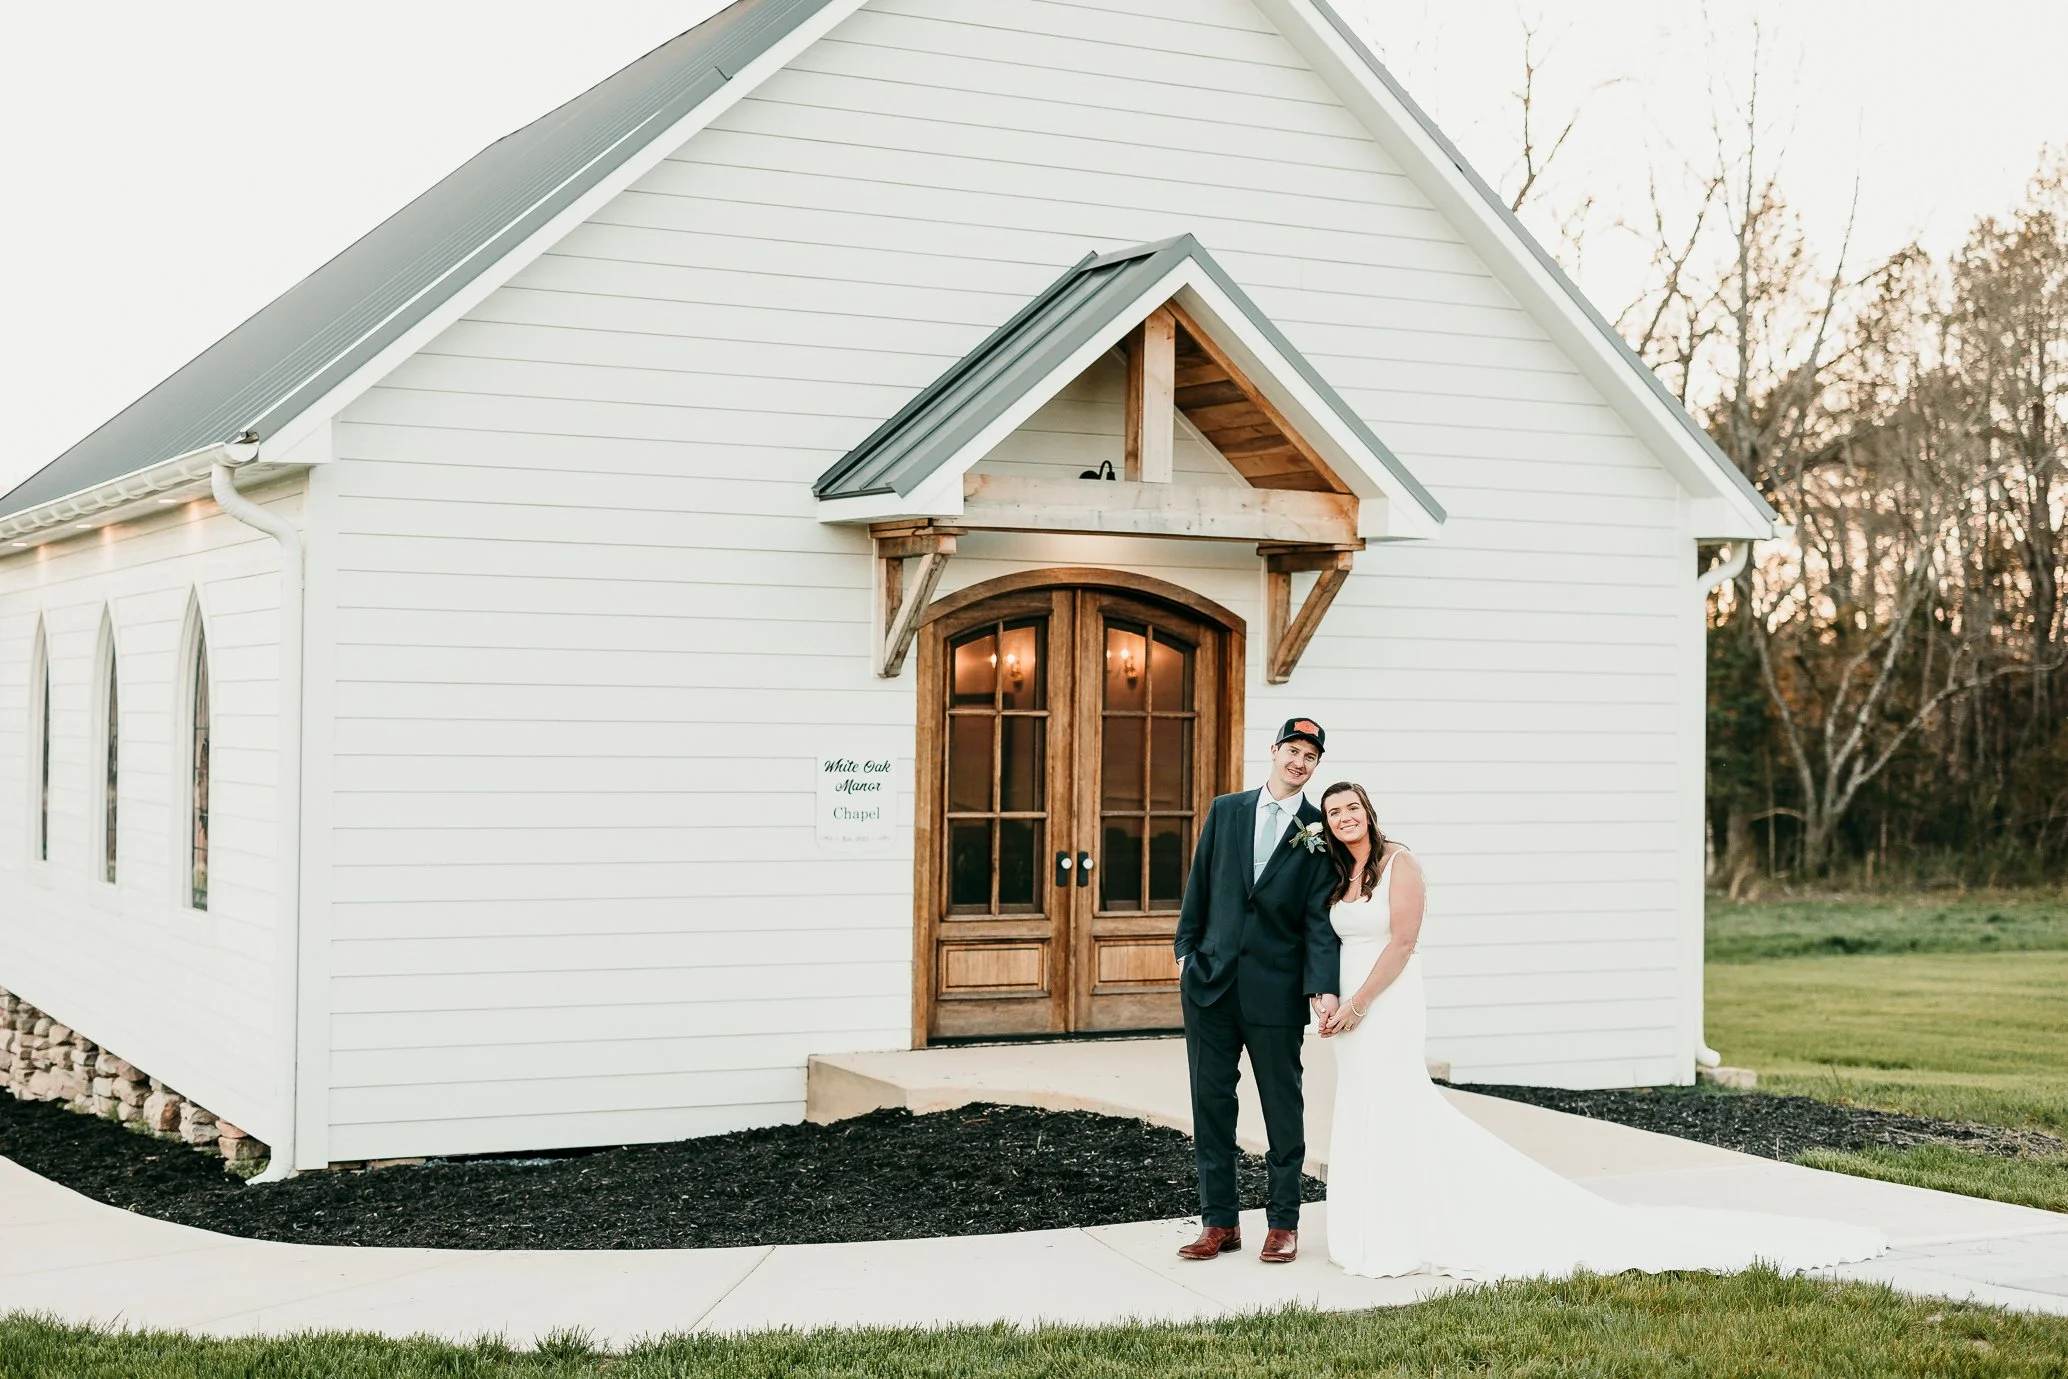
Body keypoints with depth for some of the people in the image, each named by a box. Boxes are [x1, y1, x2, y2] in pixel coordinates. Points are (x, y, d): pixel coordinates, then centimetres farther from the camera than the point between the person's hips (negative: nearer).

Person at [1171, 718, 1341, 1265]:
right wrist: (1185, 949, 5)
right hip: (1211, 980, 3)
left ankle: (1283, 1223, 16)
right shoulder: (1225, 810, 8)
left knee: (1283, 1105, 6)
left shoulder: (1321, 832, 0)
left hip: (1276, 988, -3)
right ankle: (1219, 1221, 14)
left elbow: (1319, 918, -6)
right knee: (1211, 1101, 6)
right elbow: (1199, 885, 12)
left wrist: (1323, 987, -16)